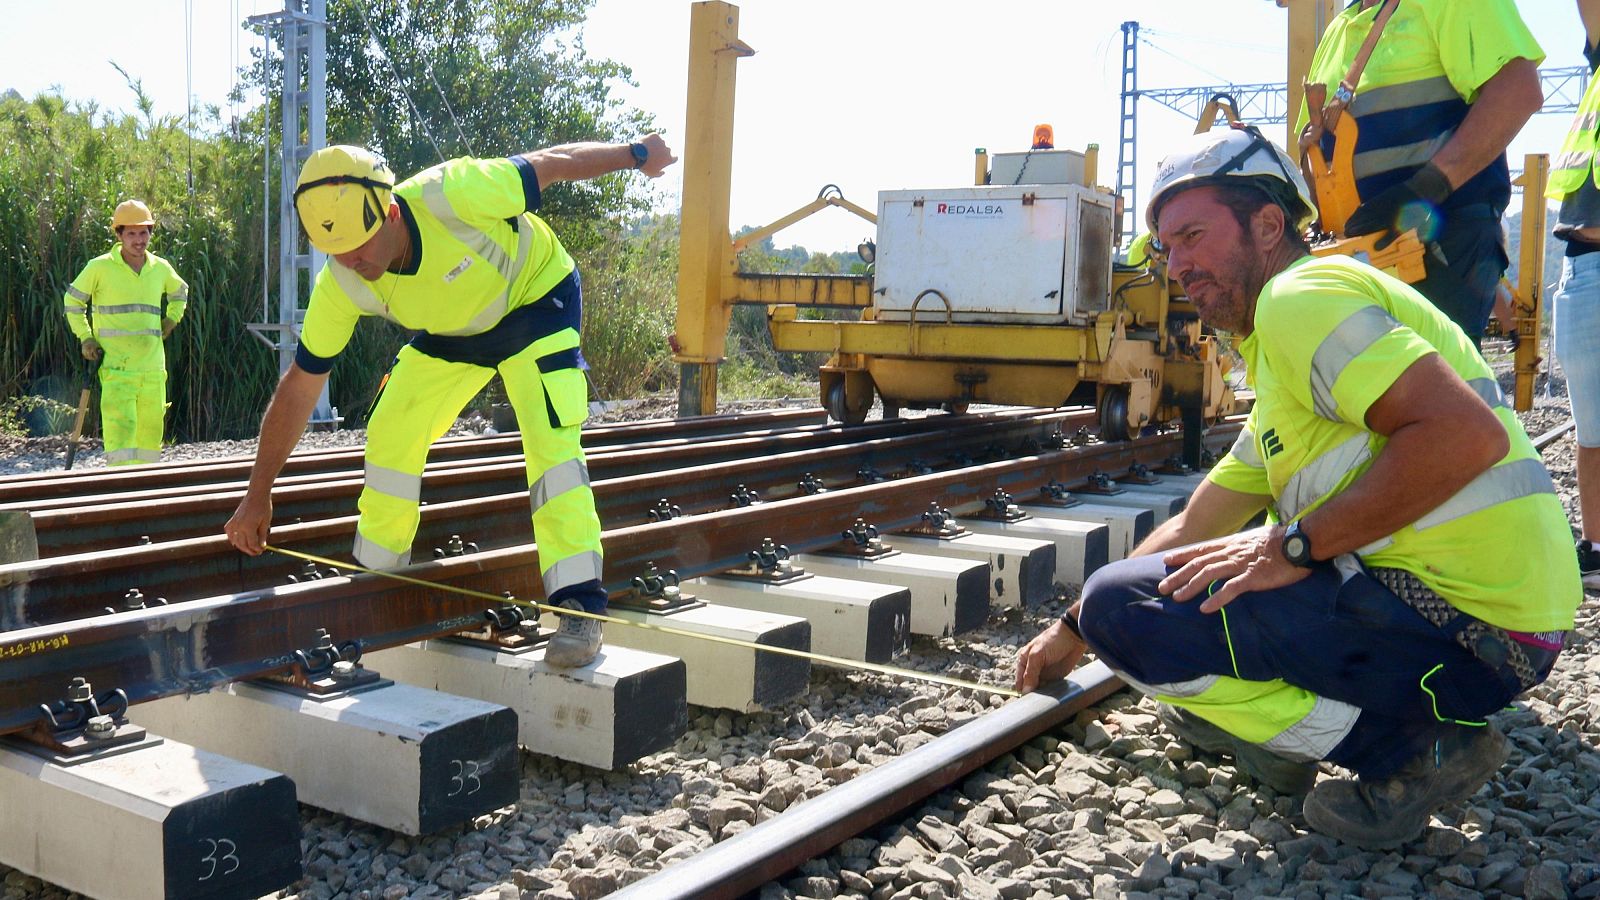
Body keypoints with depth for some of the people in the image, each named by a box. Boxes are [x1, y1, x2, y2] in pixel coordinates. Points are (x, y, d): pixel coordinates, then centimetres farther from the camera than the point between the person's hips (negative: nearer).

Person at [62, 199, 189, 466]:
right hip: (116, 366, -5)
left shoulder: (161, 268, 10)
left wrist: (171, 319, 18)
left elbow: (180, 292, 33)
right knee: (120, 432, -15)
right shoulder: (100, 267, -2)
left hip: (153, 366, 5)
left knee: (151, 430, 8)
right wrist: (85, 338, 3)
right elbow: (72, 300, 11)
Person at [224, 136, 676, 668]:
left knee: (551, 439, -21)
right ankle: (373, 586, 19)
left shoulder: (450, 195, -38)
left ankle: (579, 606, -19)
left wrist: (635, 154, -8)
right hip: (451, 329, 5)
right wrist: (258, 496, -10)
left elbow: (552, 163, -23)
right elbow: (299, 387, -14)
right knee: (389, 436, -1)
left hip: (536, 299, -5)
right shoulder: (339, 285, -23)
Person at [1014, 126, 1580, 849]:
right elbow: (1192, 531, 27)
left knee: (1124, 606, -16)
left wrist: (1296, 545, -20)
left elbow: (1468, 433, -25)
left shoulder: (1301, 296, -10)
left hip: (1465, 626, -11)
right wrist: (1071, 630, 28)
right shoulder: (1277, 360, 23)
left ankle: (1403, 748, -9)